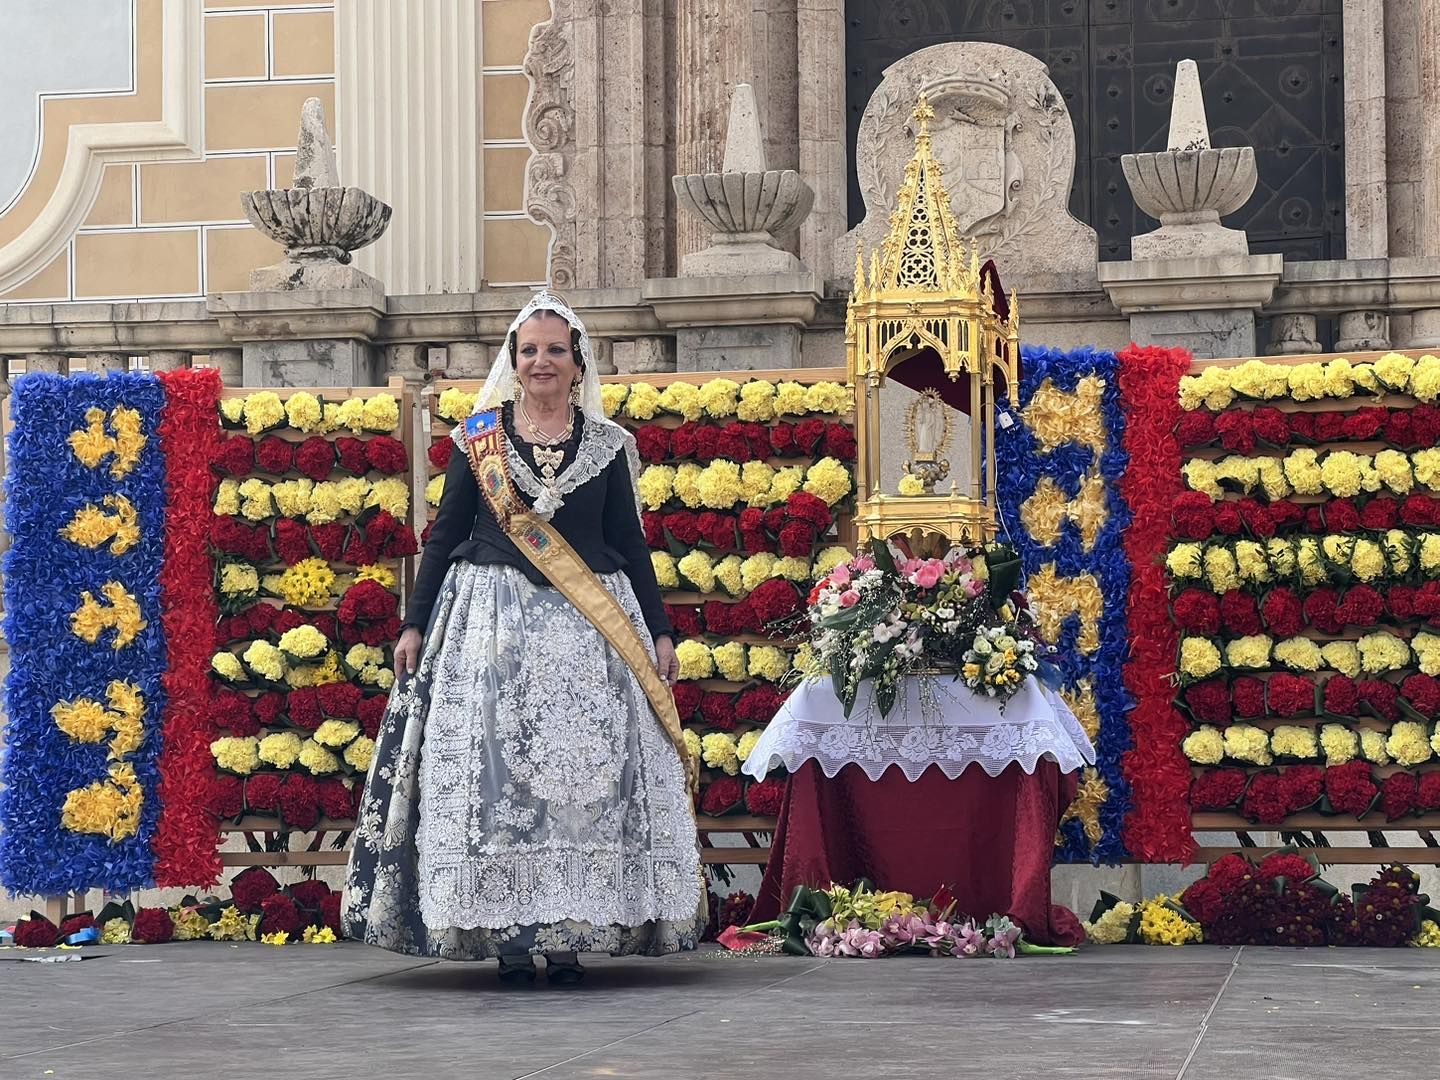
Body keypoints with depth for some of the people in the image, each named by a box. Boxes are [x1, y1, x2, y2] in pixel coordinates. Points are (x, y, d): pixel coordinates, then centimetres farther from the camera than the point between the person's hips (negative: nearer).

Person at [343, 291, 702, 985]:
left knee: (582, 775, -4)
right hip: (492, 620, -1)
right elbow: (445, 535, 8)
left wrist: (658, 632, 5)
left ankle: (569, 936, 0)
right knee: (494, 772, -6)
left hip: (587, 631, 1)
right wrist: (414, 624, 3)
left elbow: (630, 544, 10)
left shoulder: (607, 446, 9)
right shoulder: (478, 439, 7)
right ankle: (508, 937, -2)